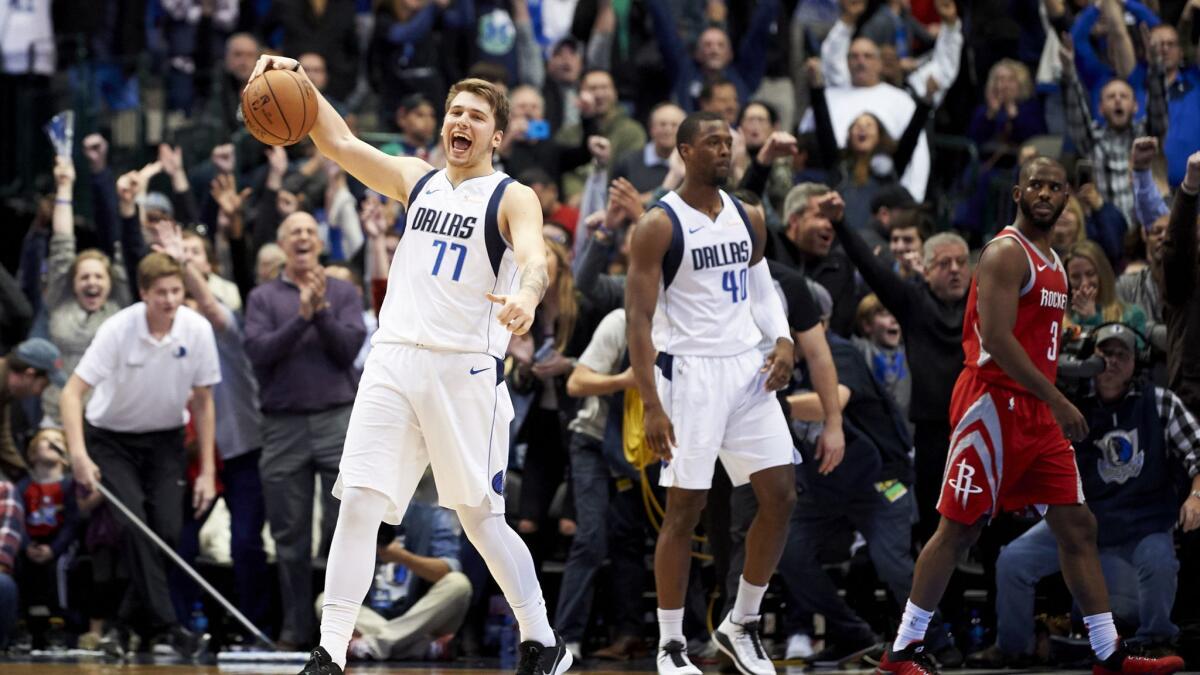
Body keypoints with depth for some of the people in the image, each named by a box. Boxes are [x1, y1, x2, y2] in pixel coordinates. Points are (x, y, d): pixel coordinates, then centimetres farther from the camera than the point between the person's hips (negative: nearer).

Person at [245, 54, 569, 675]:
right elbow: (340, 143, 9)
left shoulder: (511, 198, -1)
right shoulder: (417, 181, 15)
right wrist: (300, 83, -7)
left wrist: (526, 296, -43)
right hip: (393, 362, 4)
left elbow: (535, 258, -20)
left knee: (481, 519, 2)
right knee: (357, 505, -6)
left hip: (465, 368, -4)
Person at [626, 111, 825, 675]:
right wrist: (651, 406, -18)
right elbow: (639, 319, -11)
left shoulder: (748, 219, 9)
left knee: (780, 498, 3)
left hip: (747, 372, 6)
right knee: (685, 507, -4)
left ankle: (741, 626, 17)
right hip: (691, 374, -6)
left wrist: (782, 340, -1)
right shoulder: (658, 226, -9)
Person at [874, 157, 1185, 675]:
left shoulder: (1052, 262, 17)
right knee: (959, 529, -4)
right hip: (993, 404, -9)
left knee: (1078, 527, 5)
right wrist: (1057, 401, -24)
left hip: (1038, 411, 9)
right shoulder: (1006, 254, -12)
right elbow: (996, 339, -22)